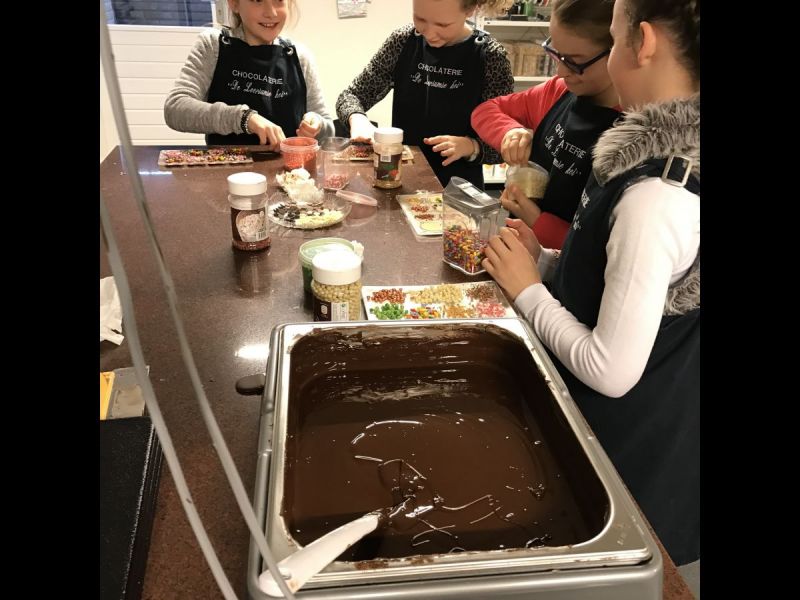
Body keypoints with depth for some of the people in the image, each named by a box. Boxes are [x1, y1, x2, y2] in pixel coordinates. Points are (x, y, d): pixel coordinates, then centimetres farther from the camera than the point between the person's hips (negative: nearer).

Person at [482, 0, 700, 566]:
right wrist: (546, 261, -2)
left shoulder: (657, 196, -30)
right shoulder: (679, 158, -3)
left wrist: (528, 290, -16)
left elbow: (612, 372, -28)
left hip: (627, 455, -8)